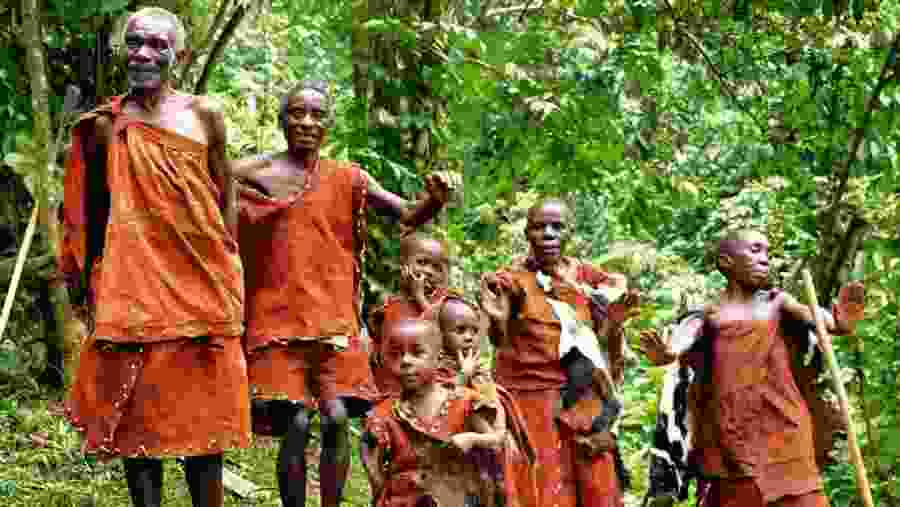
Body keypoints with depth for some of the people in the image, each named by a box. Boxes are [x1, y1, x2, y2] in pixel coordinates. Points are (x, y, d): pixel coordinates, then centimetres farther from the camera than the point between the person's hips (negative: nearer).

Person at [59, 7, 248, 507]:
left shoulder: (204, 115, 3)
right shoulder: (103, 124, 2)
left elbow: (225, 201, 10)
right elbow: (90, 212, 9)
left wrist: (229, 278, 9)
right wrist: (92, 290, 8)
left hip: (200, 287, 0)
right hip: (132, 289, 0)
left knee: (203, 421, 4)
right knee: (137, 421, 1)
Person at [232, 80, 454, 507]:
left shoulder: (348, 179, 9)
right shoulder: (253, 175, 2)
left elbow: (407, 216, 3)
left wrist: (434, 200, -17)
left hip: (333, 318, 2)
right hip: (278, 317, -2)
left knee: (337, 418, -4)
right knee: (295, 424, -7)